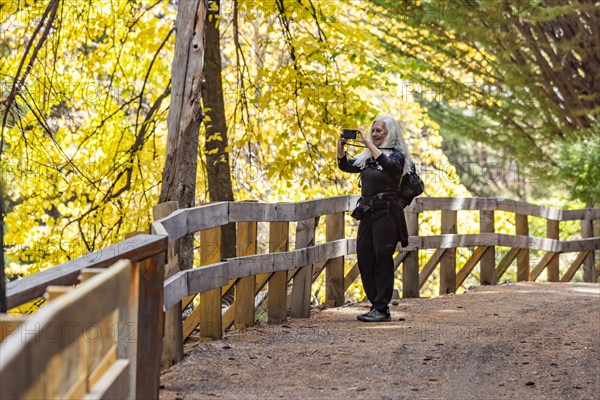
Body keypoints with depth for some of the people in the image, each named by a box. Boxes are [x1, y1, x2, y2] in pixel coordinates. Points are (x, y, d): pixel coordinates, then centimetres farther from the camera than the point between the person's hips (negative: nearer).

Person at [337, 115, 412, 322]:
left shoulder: (397, 154, -4)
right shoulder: (367, 157, 16)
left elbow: (389, 165, -25)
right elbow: (346, 165, 15)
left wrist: (369, 144, -27)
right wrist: (340, 145, -1)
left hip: (387, 213, -7)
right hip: (367, 213, 7)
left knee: (382, 259, -7)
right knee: (364, 260, 5)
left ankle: (382, 309, -5)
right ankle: (375, 305, 12)